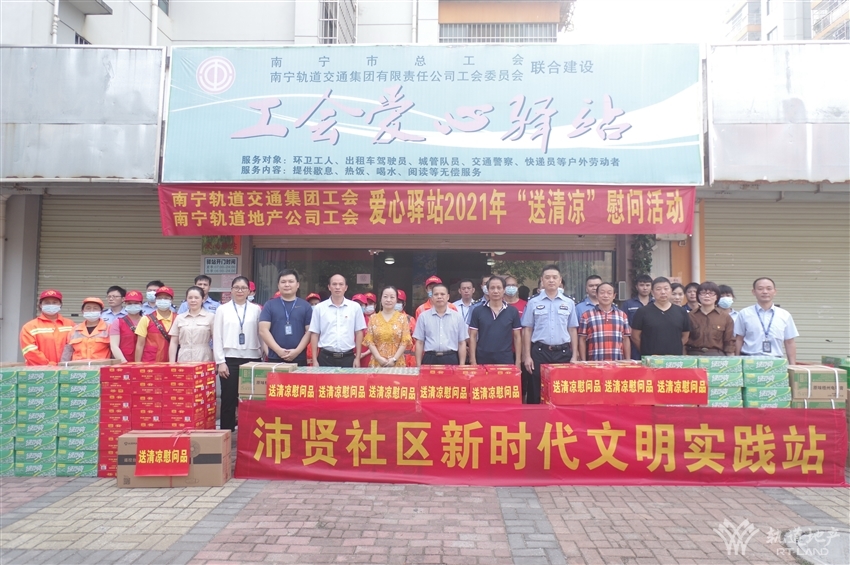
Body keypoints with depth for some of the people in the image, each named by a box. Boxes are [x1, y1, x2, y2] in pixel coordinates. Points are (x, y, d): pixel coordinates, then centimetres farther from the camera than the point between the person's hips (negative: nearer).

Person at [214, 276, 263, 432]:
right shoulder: (222, 310, 6)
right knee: (228, 399, 3)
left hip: (252, 359, 0)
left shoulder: (256, 310, 7)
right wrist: (220, 361, -4)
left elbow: (261, 334, 7)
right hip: (230, 359, 0)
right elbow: (217, 337, 3)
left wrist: (264, 356, 1)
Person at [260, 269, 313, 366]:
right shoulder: (270, 305, 7)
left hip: (299, 359, 0)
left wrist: (297, 351, -10)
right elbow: (263, 330, 0)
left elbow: (309, 331, 3)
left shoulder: (305, 306, 7)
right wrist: (278, 350, -10)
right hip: (275, 358, 0)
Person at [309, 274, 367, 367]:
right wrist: (315, 360, -1)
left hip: (348, 357, 0)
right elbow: (314, 334, 4)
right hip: (325, 357, 0)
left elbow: (359, 333, 5)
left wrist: (357, 358, 1)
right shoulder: (319, 308, 2)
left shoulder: (355, 307, 3)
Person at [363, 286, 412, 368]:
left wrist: (394, 359, -10)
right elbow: (369, 341, 3)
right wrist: (379, 358, -10)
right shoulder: (373, 318, 9)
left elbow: (405, 341, -1)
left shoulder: (402, 318, 6)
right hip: (377, 363, 1)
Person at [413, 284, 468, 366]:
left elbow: (462, 343, 6)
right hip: (430, 359, 0)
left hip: (451, 359, 0)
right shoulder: (423, 316, 5)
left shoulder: (458, 316, 5)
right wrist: (418, 366, 1)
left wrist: (461, 366, 1)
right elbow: (419, 343, 6)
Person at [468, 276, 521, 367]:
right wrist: (473, 361, -4)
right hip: (483, 361, 0)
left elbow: (517, 337, 6)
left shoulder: (513, 311, 3)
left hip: (506, 361, 0)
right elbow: (472, 337, 3)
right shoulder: (477, 311, 2)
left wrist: (518, 362, 1)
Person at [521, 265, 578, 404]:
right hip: (539, 352, -1)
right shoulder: (533, 303, 3)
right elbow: (527, 330, 4)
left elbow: (572, 330, 10)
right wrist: (527, 356, -2)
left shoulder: (569, 303, 7)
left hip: (563, 352, 1)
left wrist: (574, 356, 5)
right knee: (536, 393, 3)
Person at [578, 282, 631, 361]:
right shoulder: (587, 315, 3)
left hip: (617, 363, 3)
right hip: (594, 363, -2)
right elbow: (582, 340, 3)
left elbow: (626, 340, 14)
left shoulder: (622, 315, 13)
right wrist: (584, 363, -3)